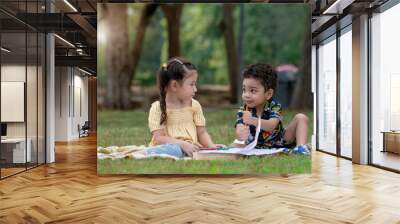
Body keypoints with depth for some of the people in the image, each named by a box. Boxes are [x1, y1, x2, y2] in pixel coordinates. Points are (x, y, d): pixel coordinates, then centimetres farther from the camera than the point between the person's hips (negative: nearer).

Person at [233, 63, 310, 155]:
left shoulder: (274, 106, -21)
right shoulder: (243, 111, -17)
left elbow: (271, 126, -40)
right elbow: (239, 129, -33)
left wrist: (253, 120, -60)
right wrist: (240, 135, -60)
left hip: (279, 143, 0)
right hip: (258, 147, 0)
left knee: (301, 118, -12)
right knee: (236, 145, -24)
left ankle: (301, 147, -22)